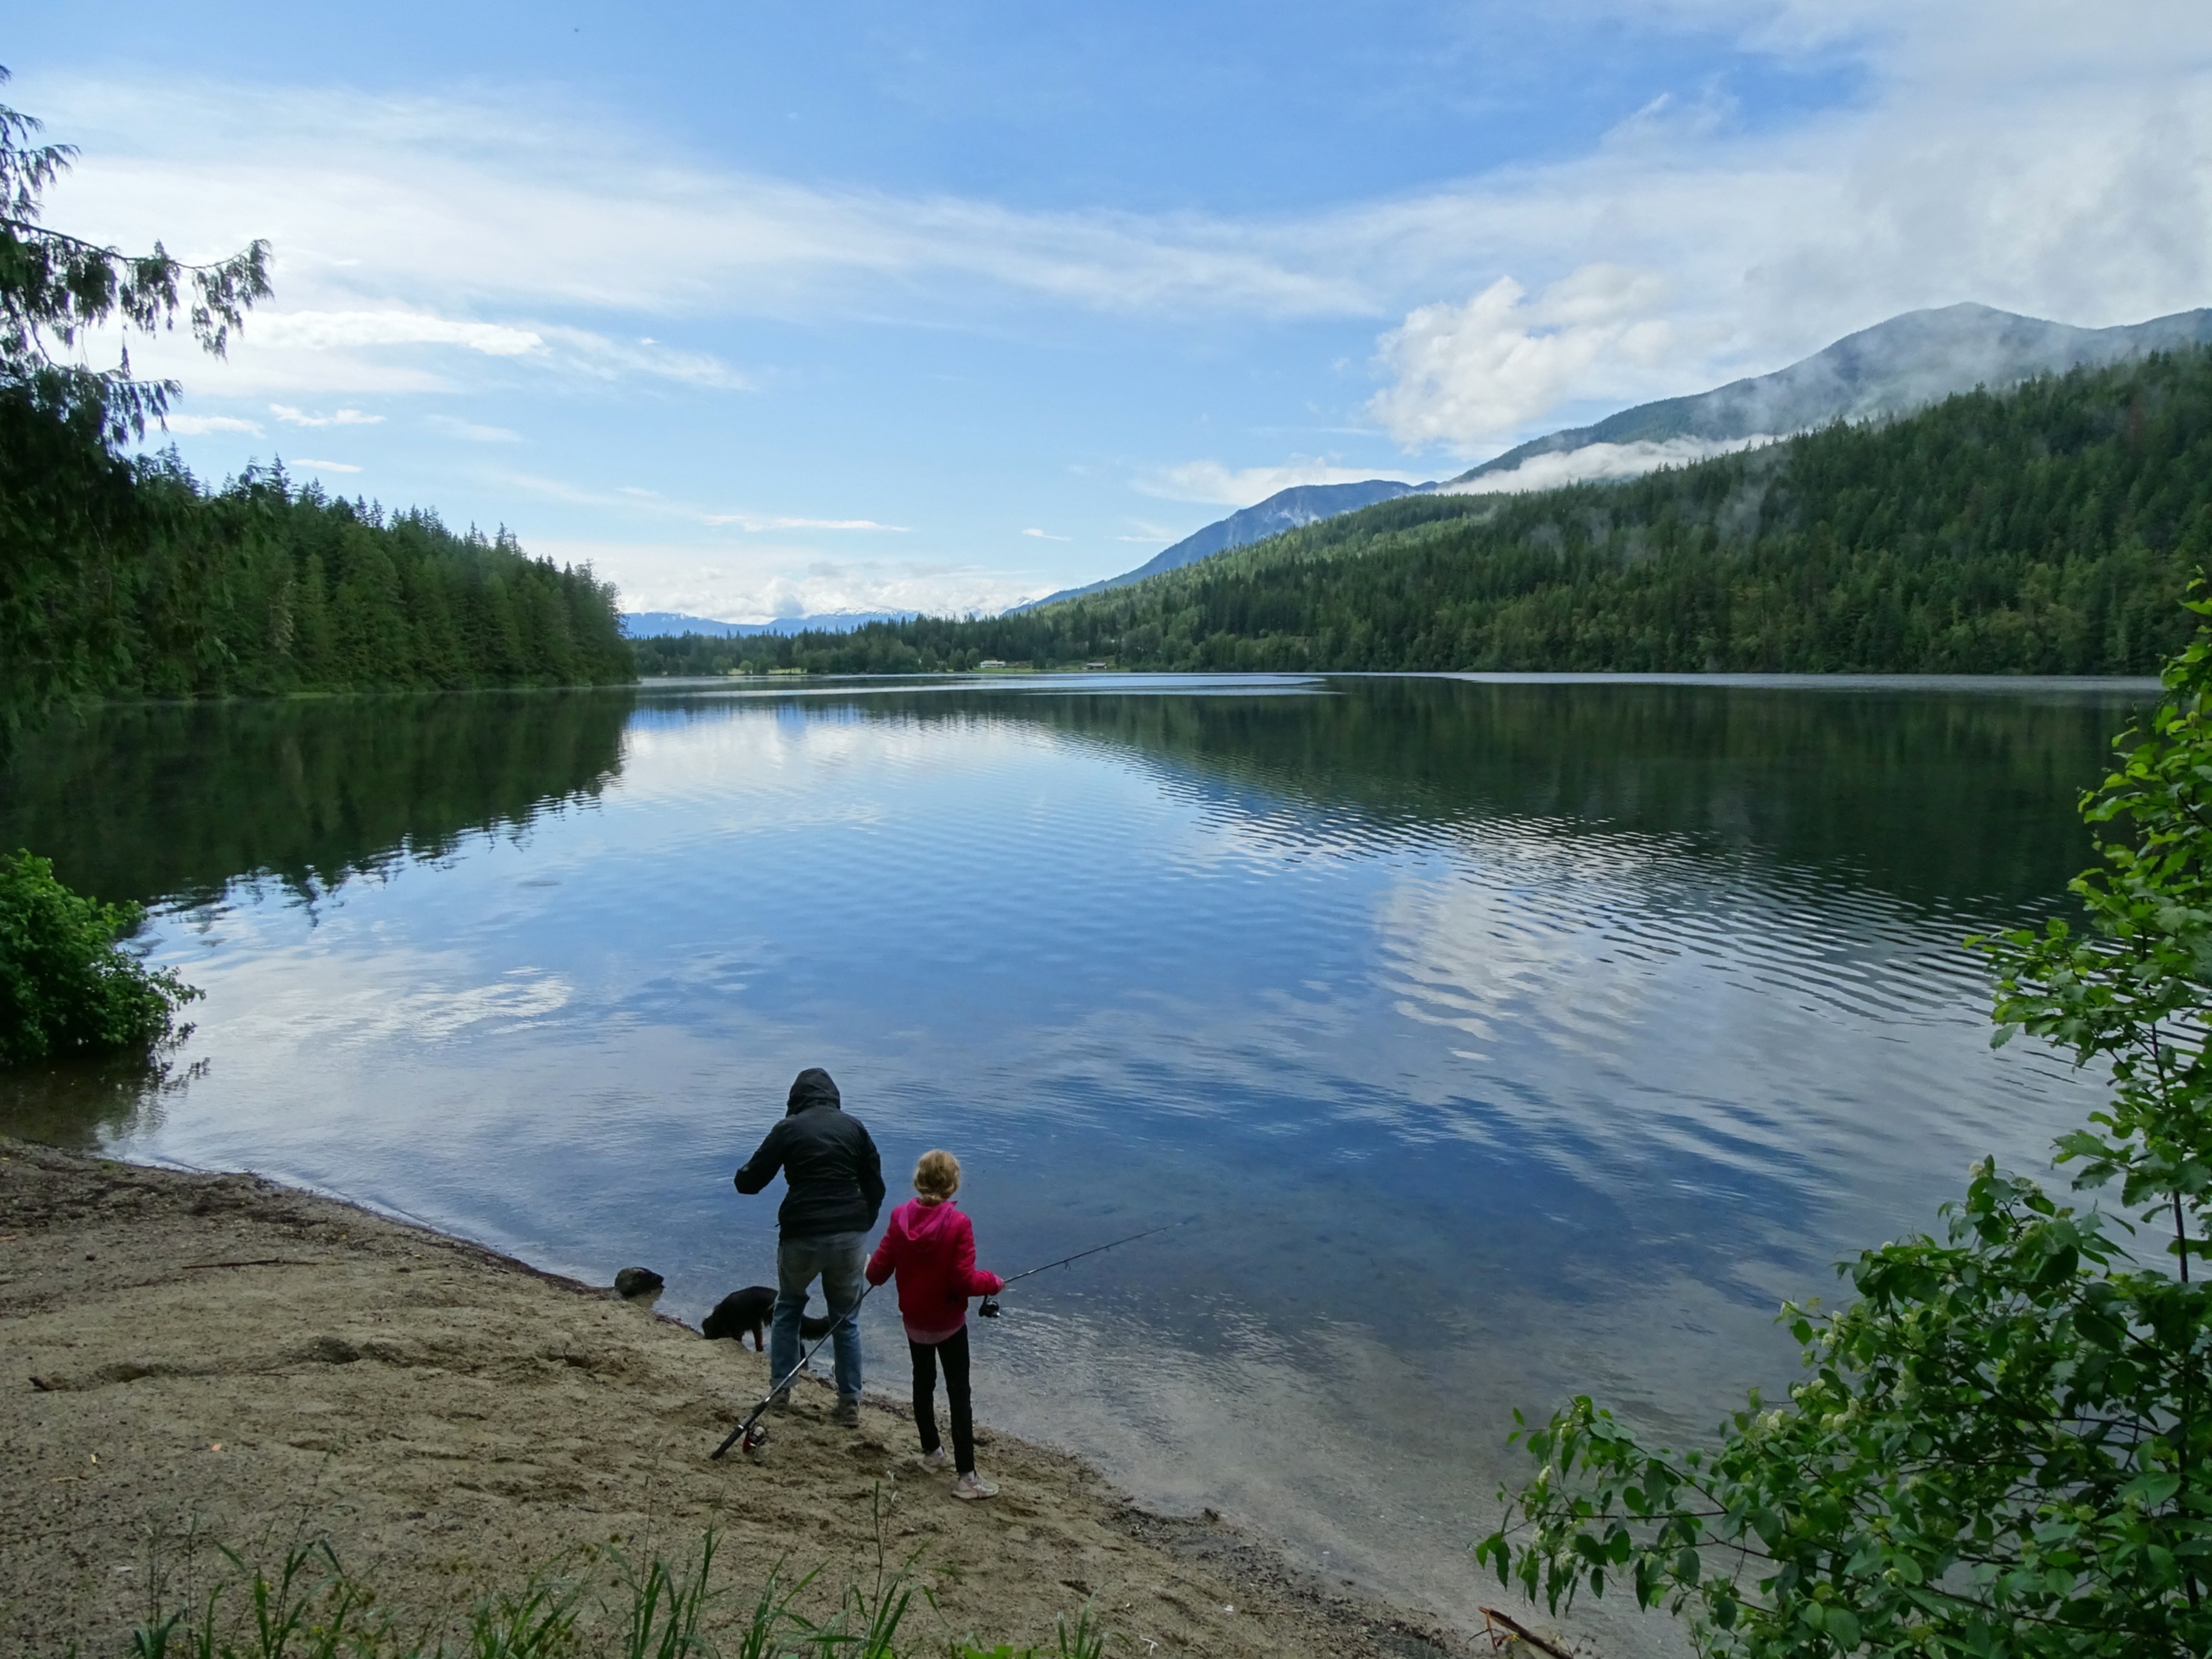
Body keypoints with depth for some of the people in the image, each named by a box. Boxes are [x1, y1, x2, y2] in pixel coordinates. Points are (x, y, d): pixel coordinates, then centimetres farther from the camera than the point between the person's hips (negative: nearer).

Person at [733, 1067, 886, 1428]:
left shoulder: (788, 1129, 0)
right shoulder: (854, 1126, 7)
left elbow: (748, 1183, 3)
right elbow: (875, 1186, 7)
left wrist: (745, 1171, 26)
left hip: (802, 1235, -1)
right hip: (849, 1235, 1)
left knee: (788, 1309, 24)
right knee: (846, 1317, 16)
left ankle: (781, 1391, 25)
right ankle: (850, 1403, 16)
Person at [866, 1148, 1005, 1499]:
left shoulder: (900, 1217, -11)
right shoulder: (958, 1224, -23)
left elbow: (878, 1271, -6)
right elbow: (965, 1281, -24)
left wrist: (869, 1267, 16)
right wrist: (994, 1283, -6)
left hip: (914, 1321, 4)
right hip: (949, 1323, -4)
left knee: (923, 1382, 23)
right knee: (959, 1393, 2)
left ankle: (932, 1451, 38)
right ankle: (965, 1476, 2)